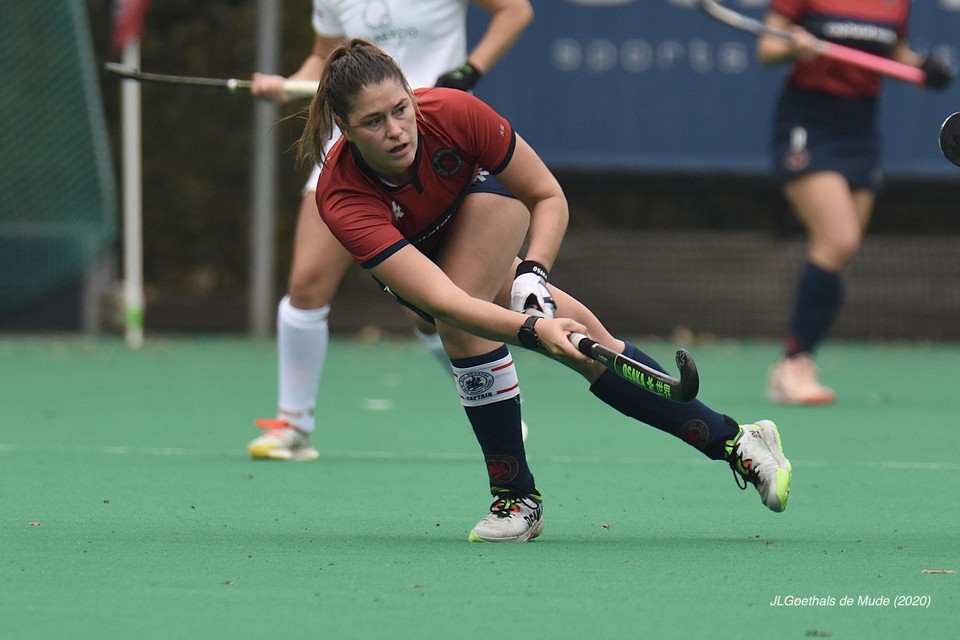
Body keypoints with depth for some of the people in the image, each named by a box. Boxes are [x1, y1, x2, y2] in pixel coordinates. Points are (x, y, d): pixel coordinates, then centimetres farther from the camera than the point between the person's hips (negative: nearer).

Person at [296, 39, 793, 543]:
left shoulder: (453, 113, -33)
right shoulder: (342, 199, -37)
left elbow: (549, 197, -15)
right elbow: (441, 299, -46)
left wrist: (533, 274, -29)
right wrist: (533, 329, -58)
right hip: (412, 256, -1)